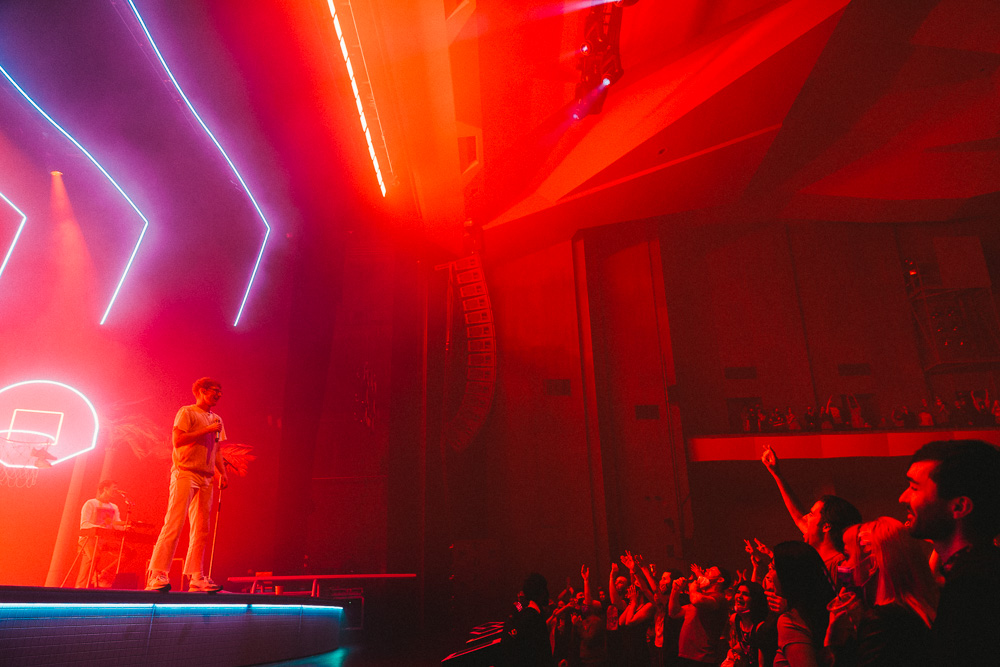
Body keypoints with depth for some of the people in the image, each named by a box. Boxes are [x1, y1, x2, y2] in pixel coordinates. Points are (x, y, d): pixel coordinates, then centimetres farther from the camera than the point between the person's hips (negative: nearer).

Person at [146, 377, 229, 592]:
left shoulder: (216, 419, 19)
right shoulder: (187, 412, -1)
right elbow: (178, 440, -13)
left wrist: (222, 472, 8)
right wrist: (206, 430, -13)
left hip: (205, 478, 7)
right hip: (185, 473, -7)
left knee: (201, 530, 5)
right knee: (174, 524, -11)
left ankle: (196, 578, 9)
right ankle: (157, 575, -8)